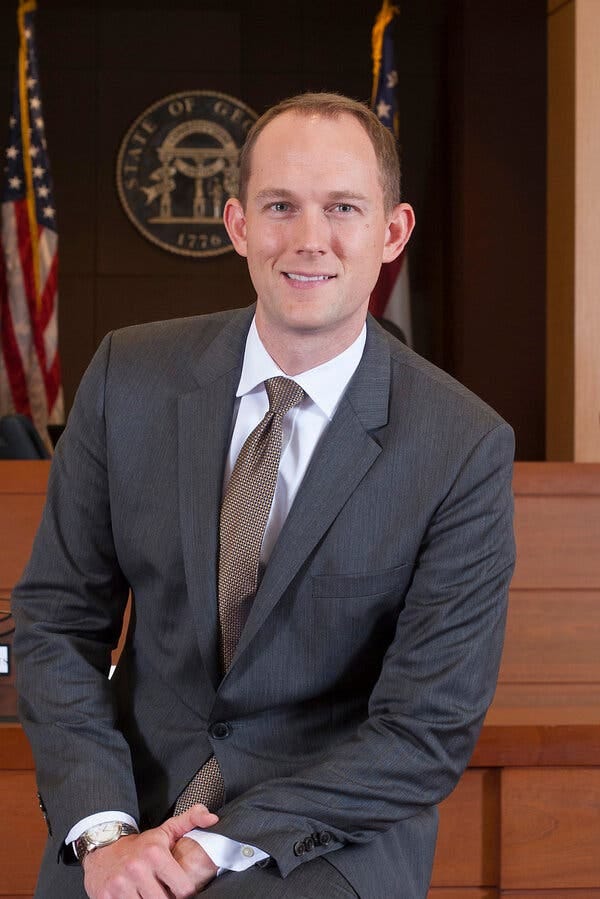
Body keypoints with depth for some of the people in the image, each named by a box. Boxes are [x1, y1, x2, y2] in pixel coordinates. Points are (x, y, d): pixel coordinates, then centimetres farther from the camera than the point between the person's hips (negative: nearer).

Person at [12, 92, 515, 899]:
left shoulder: (466, 448, -10)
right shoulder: (129, 378, -2)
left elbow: (429, 728, -10)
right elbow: (57, 618, 1)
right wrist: (103, 830, -12)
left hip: (336, 830, -3)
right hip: (137, 796, 3)